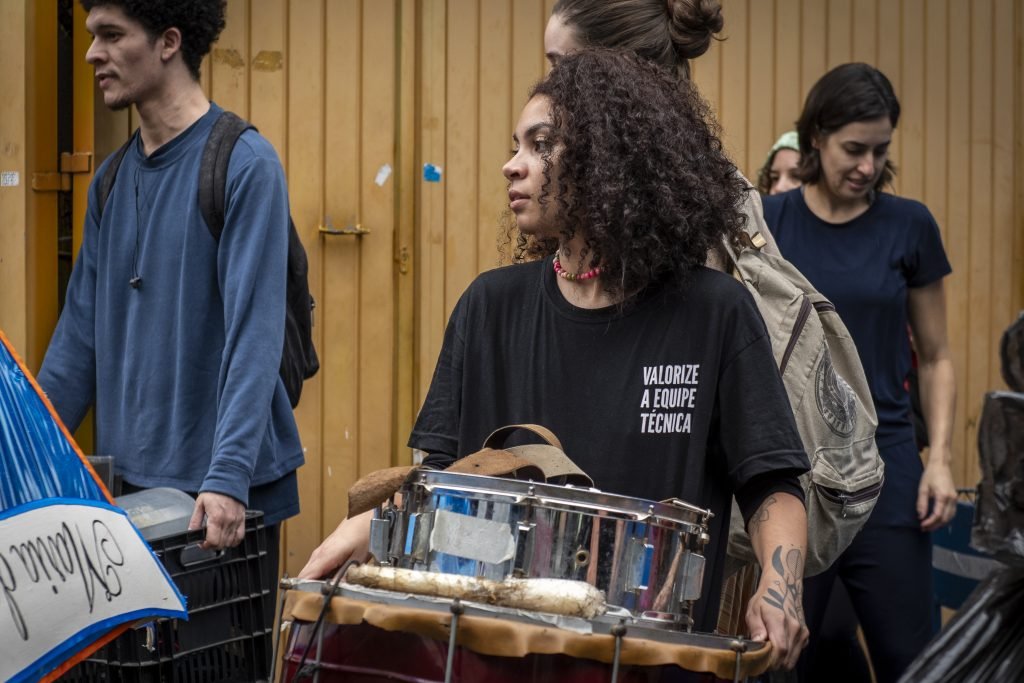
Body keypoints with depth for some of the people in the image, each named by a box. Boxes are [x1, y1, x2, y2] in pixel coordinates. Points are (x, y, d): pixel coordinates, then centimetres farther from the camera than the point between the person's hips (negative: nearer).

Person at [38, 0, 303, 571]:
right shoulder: (114, 178, 9)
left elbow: (254, 334, -18)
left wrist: (228, 476, -25)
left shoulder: (244, 164, -11)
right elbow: (82, 331, 13)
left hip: (223, 487, -6)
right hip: (132, 480, 6)